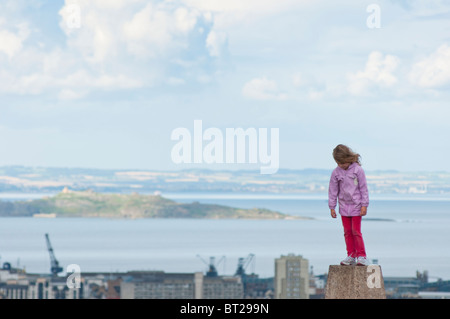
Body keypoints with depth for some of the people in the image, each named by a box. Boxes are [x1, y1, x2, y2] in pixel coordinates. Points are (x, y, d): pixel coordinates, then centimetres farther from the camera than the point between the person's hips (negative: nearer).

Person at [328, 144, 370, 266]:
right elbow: (333, 190, 6)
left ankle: (362, 256, -3)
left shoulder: (358, 170, -9)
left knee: (356, 231, -8)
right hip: (344, 206, 4)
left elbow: (363, 188, -5)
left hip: (356, 206, -4)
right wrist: (332, 207, 5)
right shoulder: (336, 172, -1)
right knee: (347, 232, 6)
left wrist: (364, 205, -8)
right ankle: (351, 256, 12)